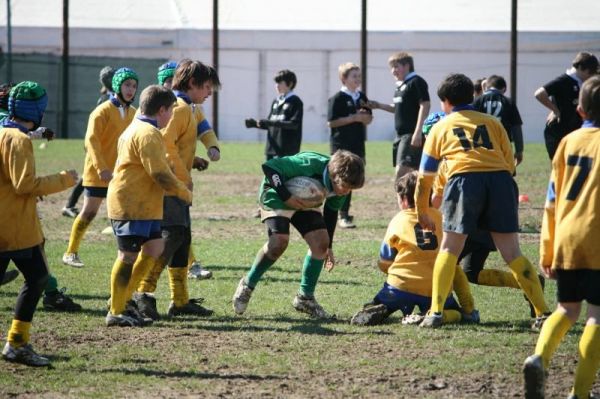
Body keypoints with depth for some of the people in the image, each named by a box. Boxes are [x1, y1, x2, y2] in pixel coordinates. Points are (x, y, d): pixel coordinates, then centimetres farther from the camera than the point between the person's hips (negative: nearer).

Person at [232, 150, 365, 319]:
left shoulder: (342, 183, -16)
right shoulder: (310, 165, -38)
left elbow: (331, 211, 3)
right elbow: (269, 166, -35)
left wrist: (328, 246, 5)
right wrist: (286, 197, -41)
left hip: (305, 201, 6)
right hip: (276, 194, -6)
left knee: (320, 242, -11)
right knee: (279, 241, -26)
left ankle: (305, 298, 5)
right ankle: (247, 285, -2)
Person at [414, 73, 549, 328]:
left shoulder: (441, 127, 25)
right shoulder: (492, 122, 27)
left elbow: (425, 177, 28)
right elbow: (510, 164, 21)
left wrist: (422, 214, 40)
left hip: (464, 179, -2)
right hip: (500, 179, 2)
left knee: (449, 250, 8)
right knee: (512, 254, 6)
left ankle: (436, 312, -4)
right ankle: (543, 312, 0)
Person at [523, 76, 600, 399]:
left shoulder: (569, 142, 10)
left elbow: (552, 199, 12)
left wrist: (547, 250, 17)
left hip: (566, 241, 5)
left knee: (567, 309, 17)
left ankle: (540, 356, -9)